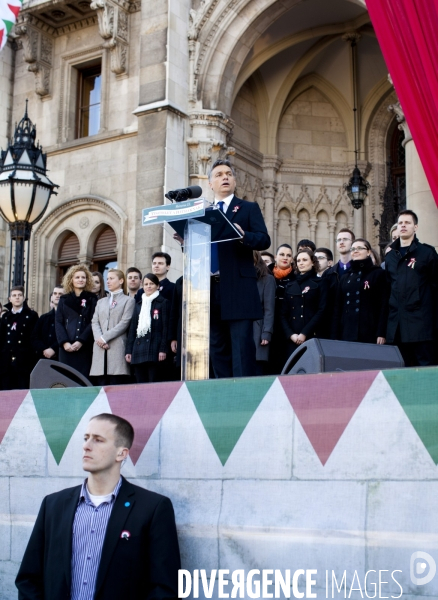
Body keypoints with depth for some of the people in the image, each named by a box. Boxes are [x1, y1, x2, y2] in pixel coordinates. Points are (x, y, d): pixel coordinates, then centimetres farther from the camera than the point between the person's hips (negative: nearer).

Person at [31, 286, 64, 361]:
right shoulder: (44, 318, 20)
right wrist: (44, 350, -6)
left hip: (61, 358, -4)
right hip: (42, 358, 5)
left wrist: (53, 349, -17)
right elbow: (34, 338, 11)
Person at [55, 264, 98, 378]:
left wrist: (81, 341, -12)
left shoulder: (92, 299, 8)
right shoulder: (64, 299, 14)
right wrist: (64, 342, -9)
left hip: (85, 347, -2)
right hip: (66, 348, 2)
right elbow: (58, 322, 6)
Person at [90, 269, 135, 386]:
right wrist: (99, 338, -7)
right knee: (101, 386, -1)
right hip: (100, 349, 5)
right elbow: (94, 322, 13)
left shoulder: (128, 300, 8)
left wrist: (105, 337, -10)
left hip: (117, 347, -4)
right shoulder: (101, 302, 24)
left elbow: (125, 322, -4)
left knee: (116, 384, -9)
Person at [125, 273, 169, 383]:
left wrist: (163, 349, -10)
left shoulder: (162, 303, 4)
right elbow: (132, 328, 18)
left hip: (154, 350, -5)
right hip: (138, 351, 5)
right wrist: (129, 350, 11)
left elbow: (165, 327, -2)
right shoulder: (139, 305, 20)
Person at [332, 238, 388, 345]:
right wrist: (335, 337, 8)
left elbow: (384, 305, -2)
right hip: (346, 334, 4)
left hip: (369, 335, -4)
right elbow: (338, 308, 16)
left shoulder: (378, 274, 5)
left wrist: (381, 334, -11)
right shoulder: (345, 278, 18)